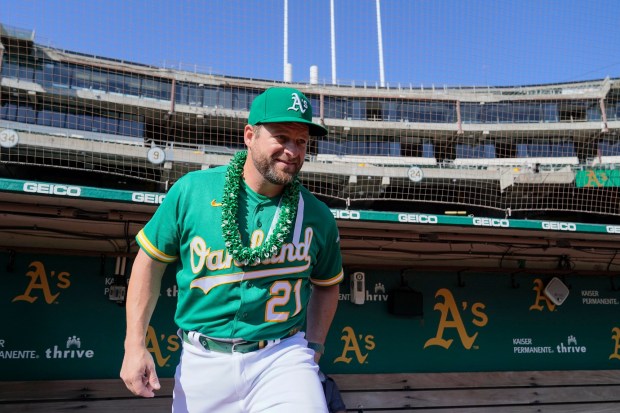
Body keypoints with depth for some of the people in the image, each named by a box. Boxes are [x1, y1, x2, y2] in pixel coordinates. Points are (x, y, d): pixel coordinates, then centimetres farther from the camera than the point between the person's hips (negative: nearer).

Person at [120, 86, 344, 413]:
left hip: (282, 359, 0)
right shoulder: (191, 190, -5)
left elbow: (326, 285, 15)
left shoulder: (317, 216, -1)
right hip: (202, 361, 1)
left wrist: (313, 346, 6)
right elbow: (151, 261, 3)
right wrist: (135, 346, -2)